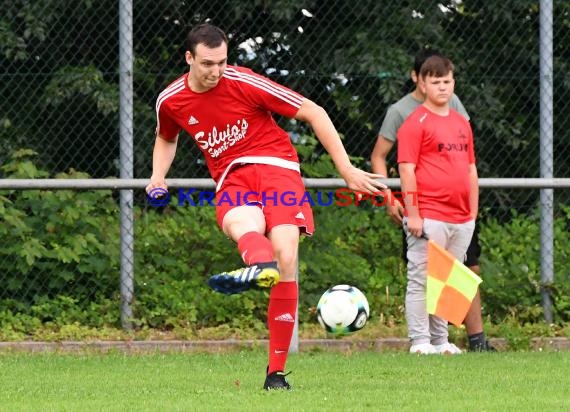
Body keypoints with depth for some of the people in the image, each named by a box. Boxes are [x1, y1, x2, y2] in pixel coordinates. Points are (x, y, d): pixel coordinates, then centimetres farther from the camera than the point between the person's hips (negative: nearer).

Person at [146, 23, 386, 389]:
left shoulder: (245, 83, -7)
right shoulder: (170, 102, 5)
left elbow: (314, 113, -1)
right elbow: (166, 139, 31)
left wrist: (347, 170, -2)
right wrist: (158, 177, 10)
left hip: (275, 164, -2)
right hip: (231, 180, 2)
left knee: (286, 257, -23)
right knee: (244, 225, -36)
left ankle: (276, 372, -19)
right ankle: (261, 268, -76)